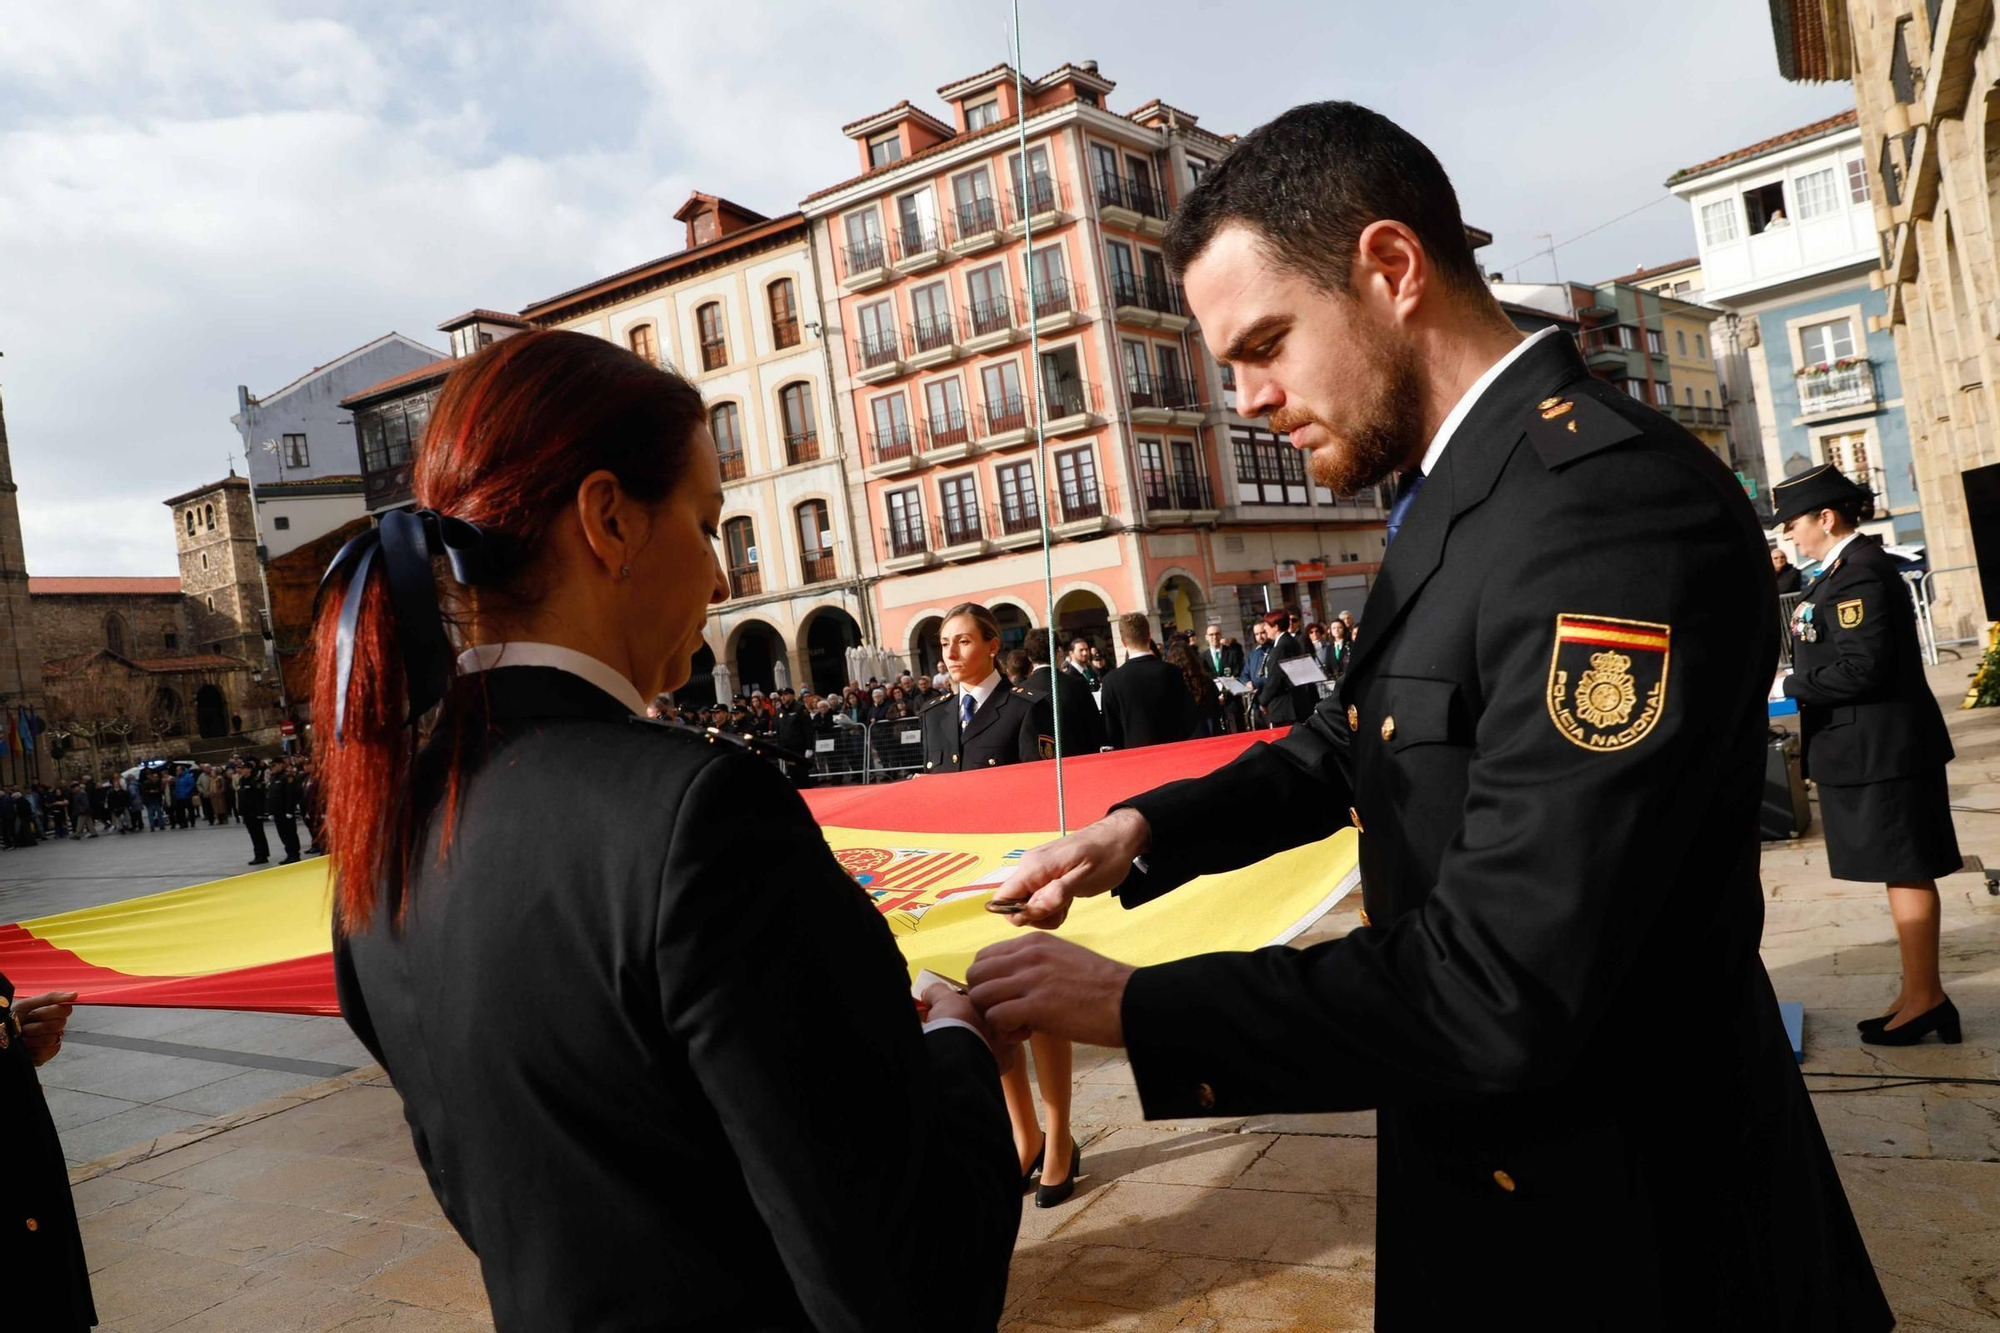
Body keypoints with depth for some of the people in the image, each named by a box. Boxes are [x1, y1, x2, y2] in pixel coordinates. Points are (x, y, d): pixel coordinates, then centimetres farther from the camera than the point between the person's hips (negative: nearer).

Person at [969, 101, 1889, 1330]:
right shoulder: (1457, 491, 3)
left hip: (1620, 1222, -8)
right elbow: (1355, 743, 14)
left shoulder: (1615, 500, -28)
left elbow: (1500, 994, -31)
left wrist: (1133, 1005, -22)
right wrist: (1146, 830, -1)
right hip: (1485, 1151, 8)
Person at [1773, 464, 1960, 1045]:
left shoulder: (1860, 573, -18)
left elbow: (1861, 667, -23)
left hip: (1881, 750, -10)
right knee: (1903, 872, 15)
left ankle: (1923, 998, 9)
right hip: (1869, 750, 10)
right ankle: (1922, 994, 24)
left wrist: (1790, 687, -14)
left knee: (1905, 872, -1)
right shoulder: (1847, 568, 13)